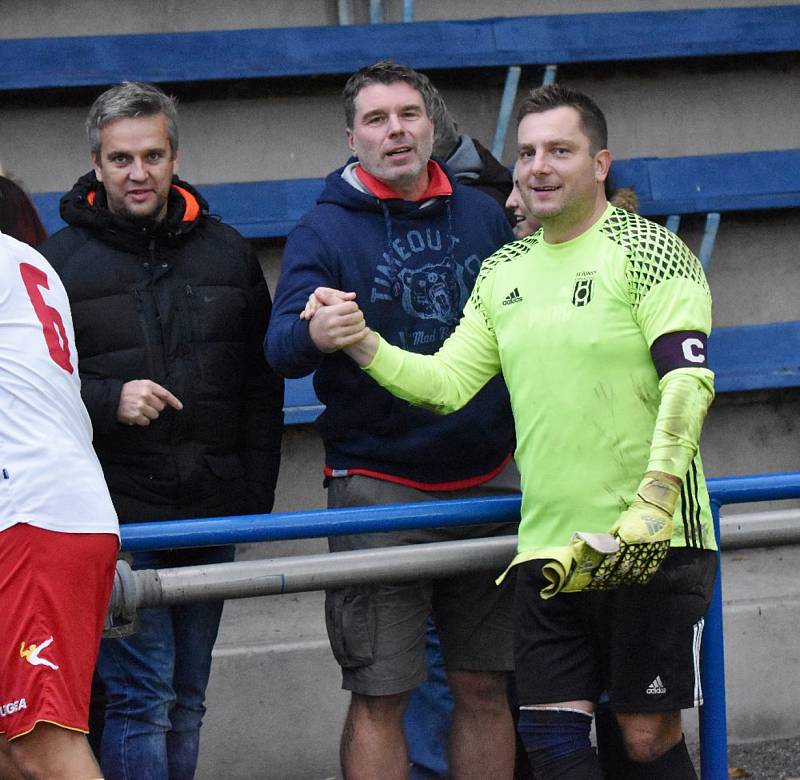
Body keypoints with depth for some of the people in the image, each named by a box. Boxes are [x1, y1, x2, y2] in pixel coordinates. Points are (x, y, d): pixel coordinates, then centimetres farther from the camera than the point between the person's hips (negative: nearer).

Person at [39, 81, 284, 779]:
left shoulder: (226, 252, 12)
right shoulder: (59, 260, -1)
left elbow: (262, 387, 14)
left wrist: (256, 496, 7)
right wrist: (107, 401, -18)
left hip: (210, 515, 4)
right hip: (117, 515, -4)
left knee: (187, 700, 10)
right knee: (142, 697, -10)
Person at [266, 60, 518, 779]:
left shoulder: (482, 216, 9)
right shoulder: (325, 230, -2)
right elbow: (281, 346, -16)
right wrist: (316, 334, -37)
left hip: (487, 478, 4)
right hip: (379, 488, -4)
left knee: (484, 688, 9)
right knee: (379, 697, -5)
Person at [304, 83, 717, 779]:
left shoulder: (647, 250, -4)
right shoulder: (503, 273, 15)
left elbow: (688, 380, -14)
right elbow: (445, 384, 12)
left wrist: (653, 502, -25)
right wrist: (363, 346, -5)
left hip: (653, 542, -5)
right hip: (549, 545, 5)